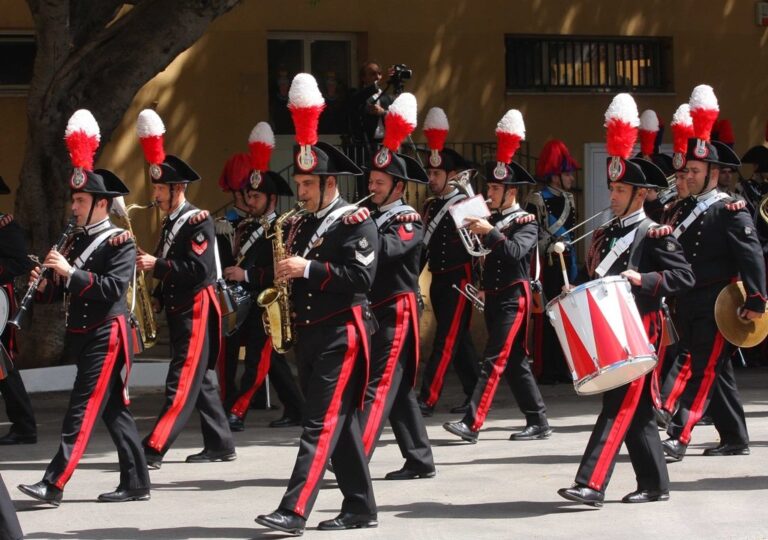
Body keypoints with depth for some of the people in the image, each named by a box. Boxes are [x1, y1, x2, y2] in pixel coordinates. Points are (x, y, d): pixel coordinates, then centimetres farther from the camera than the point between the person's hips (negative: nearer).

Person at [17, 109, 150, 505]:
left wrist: (70, 272, -27)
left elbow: (112, 289, -22)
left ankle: (54, 484, -16)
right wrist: (44, 285, -6)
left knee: (82, 410, -11)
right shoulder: (75, 241, 13)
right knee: (113, 410, 11)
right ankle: (136, 483, 15)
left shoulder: (120, 244, -9)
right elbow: (64, 291, 16)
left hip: (106, 335, -8)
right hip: (82, 335, 8)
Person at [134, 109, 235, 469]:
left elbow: (198, 268, -23)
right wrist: (148, 265, 4)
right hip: (178, 310, 10)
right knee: (198, 378, 12)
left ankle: (154, 449, -18)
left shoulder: (197, 222, -13)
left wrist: (156, 265, -21)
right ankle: (220, 444, 19)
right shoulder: (171, 223, 15)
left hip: (196, 310, -10)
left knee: (182, 380, -11)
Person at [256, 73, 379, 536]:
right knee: (340, 423, 11)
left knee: (322, 423, -12)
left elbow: (361, 276, -20)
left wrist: (309, 268, -23)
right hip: (310, 333, 8)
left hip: (342, 334, -8)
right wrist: (282, 275, -1)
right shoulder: (301, 226, 15)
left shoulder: (356, 223, -9)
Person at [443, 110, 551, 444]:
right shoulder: (490, 219, 13)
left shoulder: (526, 223, -6)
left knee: (495, 360, -12)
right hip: (492, 298, 8)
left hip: (513, 299, -8)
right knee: (515, 362, 10)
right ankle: (538, 422, 17)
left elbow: (515, 251, -24)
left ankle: (472, 423, -18)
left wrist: (490, 232, -33)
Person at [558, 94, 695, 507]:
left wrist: (642, 280, -23)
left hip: (640, 328, -8)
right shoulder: (605, 235, 15)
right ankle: (654, 484, 19)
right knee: (636, 409, 12)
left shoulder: (655, 235, -6)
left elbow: (683, 277, -13)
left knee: (619, 404, -13)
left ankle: (591, 485, -20)